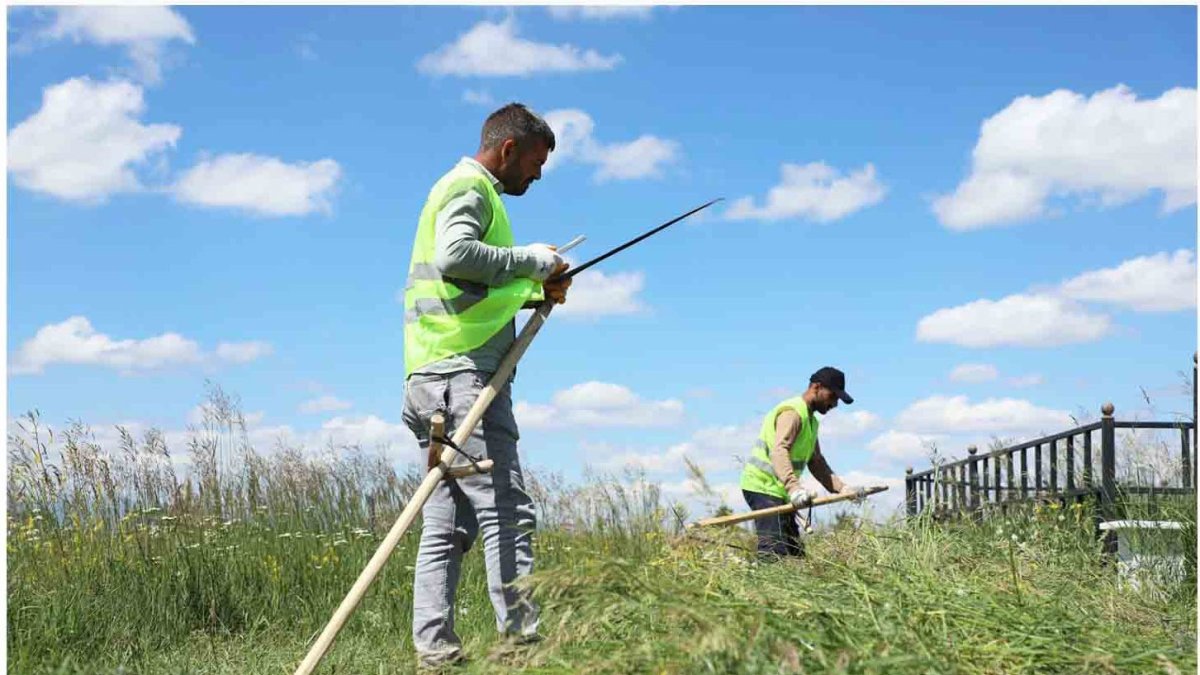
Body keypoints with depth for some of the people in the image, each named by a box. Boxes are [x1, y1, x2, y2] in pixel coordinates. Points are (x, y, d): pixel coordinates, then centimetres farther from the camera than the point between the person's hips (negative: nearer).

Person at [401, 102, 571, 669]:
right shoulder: (468, 187, -2)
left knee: (446, 523, 4)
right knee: (506, 511, -12)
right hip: (464, 372, -10)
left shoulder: (473, 191, 29)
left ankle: (434, 649, 2)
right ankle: (522, 638, -14)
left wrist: (536, 288, 15)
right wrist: (530, 260, -11)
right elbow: (454, 255, -22)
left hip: (438, 381, 10)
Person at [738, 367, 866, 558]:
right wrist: (794, 487, -44)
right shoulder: (792, 412, -14)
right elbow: (779, 451, -30)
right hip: (763, 487, -10)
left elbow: (816, 463, 19)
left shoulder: (811, 421, 19)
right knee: (774, 552, -19)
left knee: (795, 552, 5)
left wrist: (842, 488, 6)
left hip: (780, 492, 10)